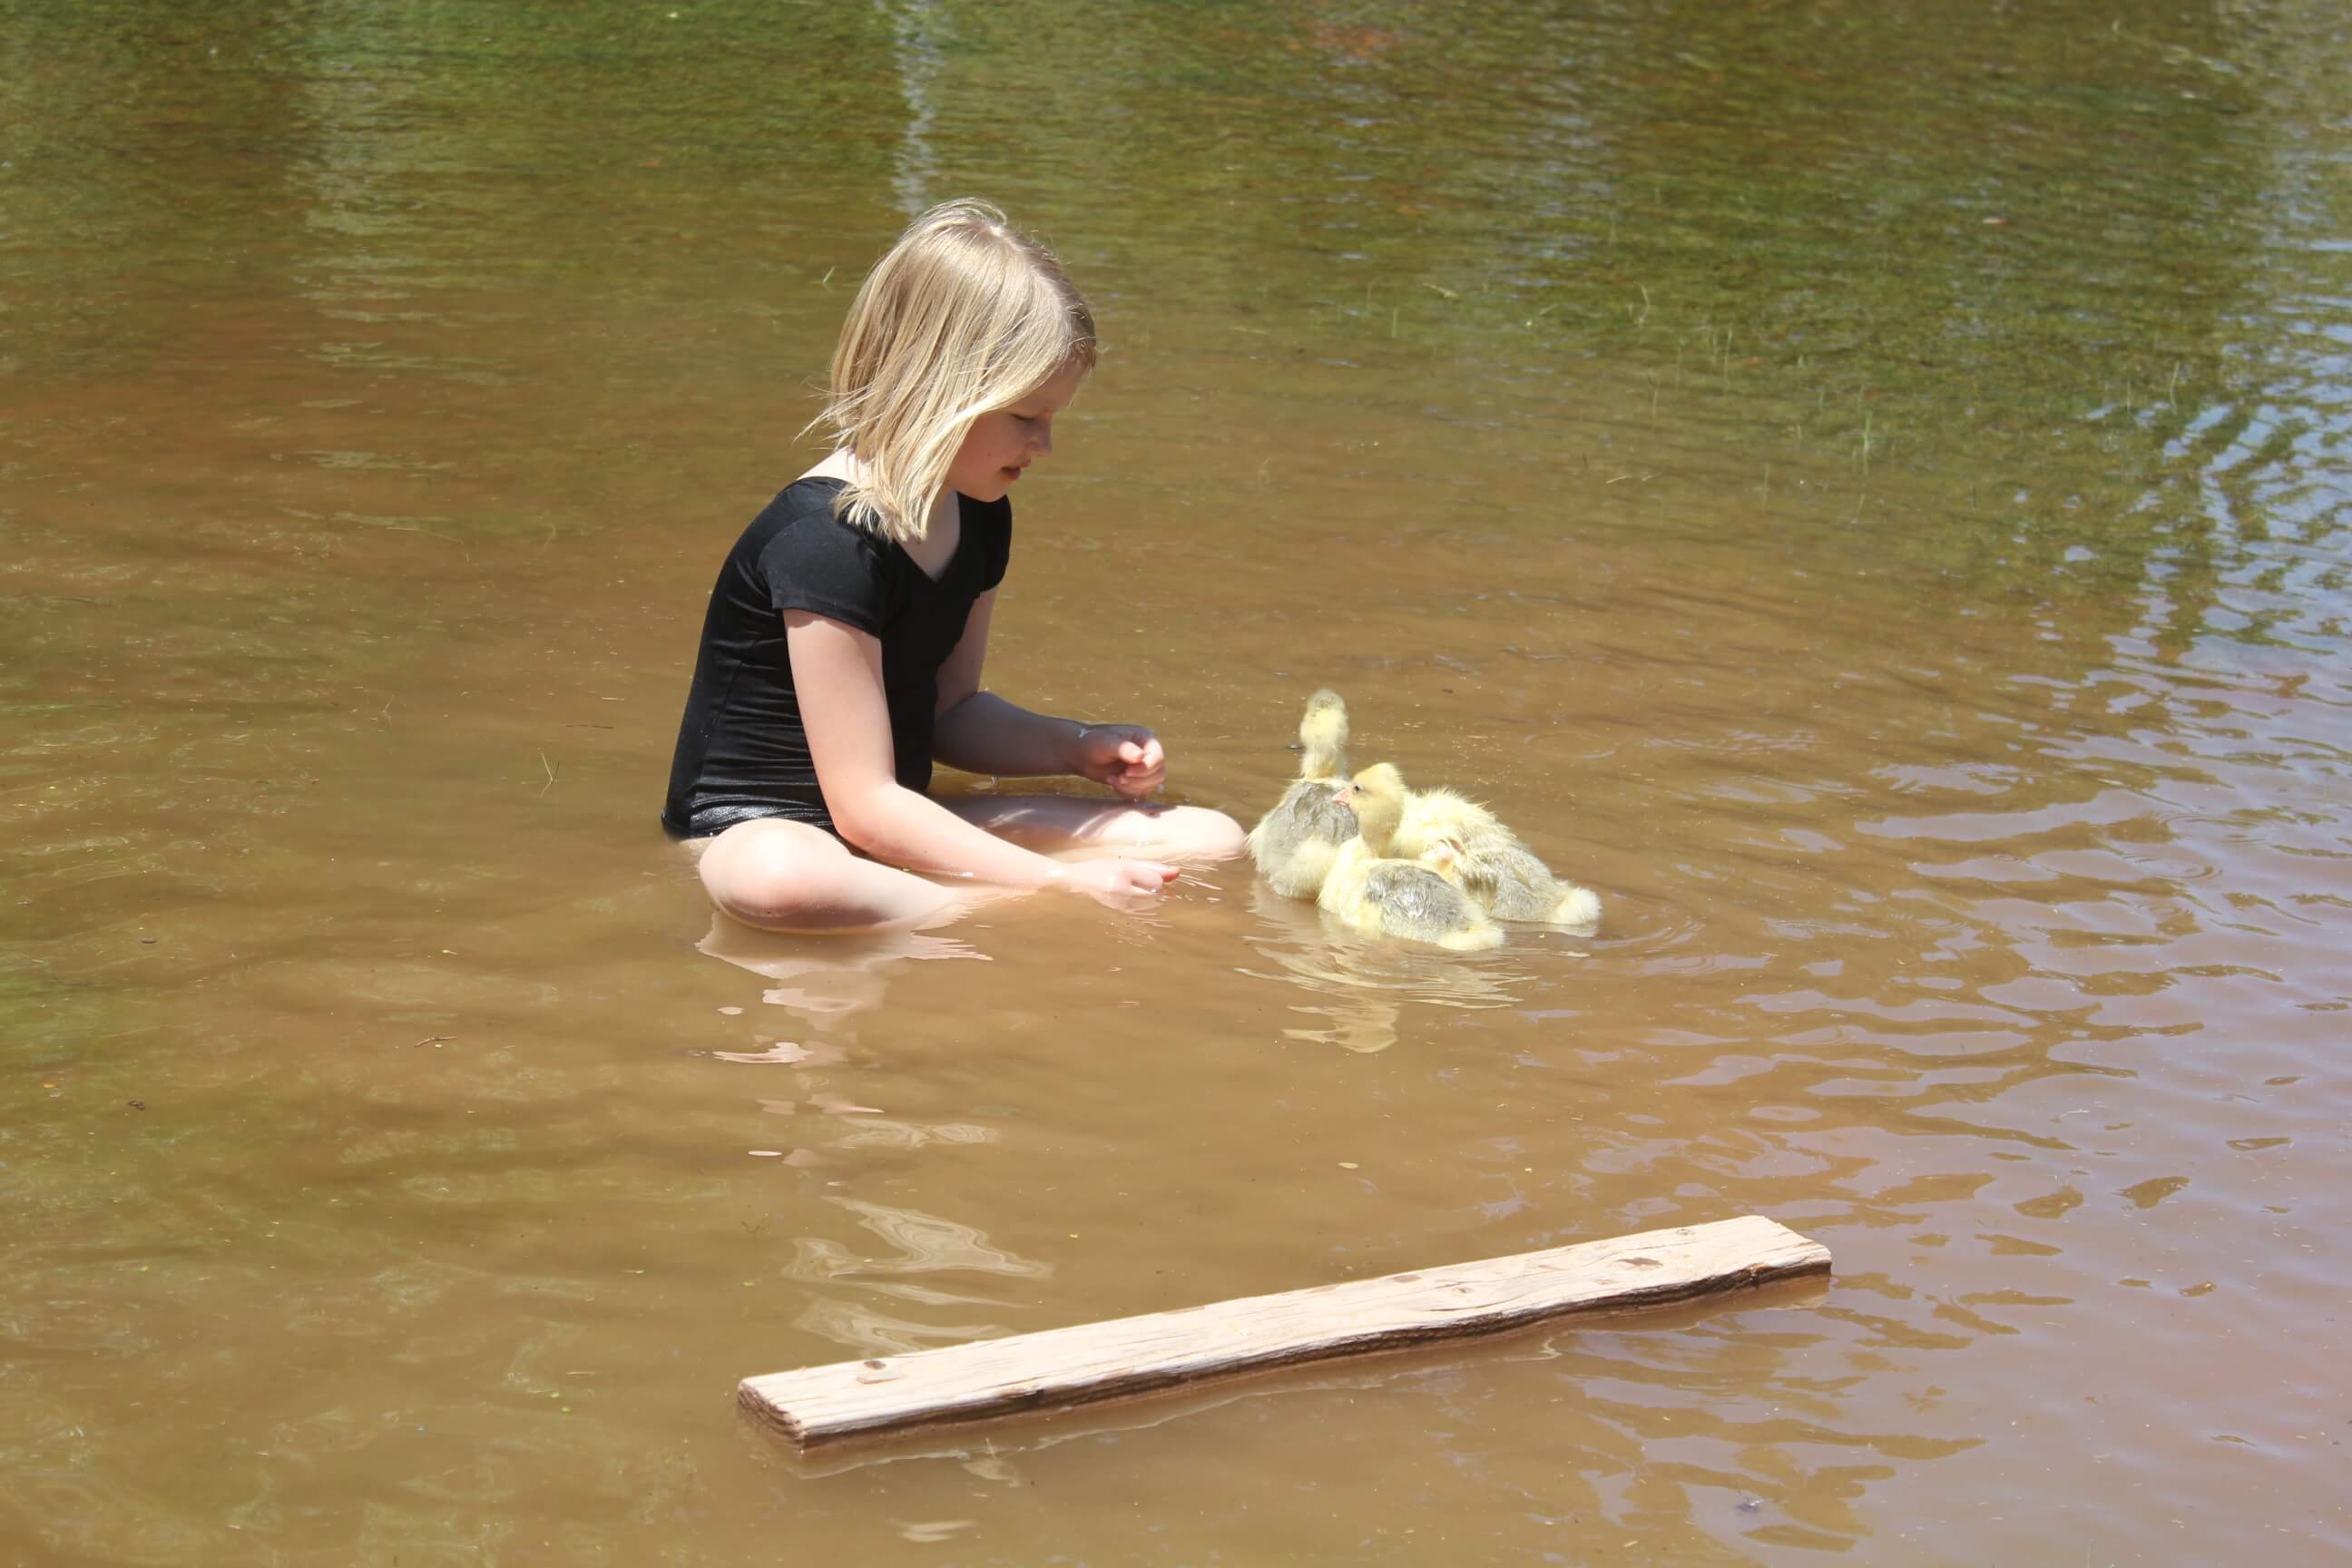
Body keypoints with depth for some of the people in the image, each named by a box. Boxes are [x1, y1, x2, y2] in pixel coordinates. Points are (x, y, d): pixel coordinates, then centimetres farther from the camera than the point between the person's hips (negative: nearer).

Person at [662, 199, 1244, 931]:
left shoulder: (976, 517, 5)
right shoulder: (826, 537, -23)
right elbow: (864, 805, -24)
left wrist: (1079, 746, 1)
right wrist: (1063, 884, -25)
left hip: (899, 834, 9)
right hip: (757, 831, -9)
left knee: (1213, 840, -1)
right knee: (777, 880, -48)